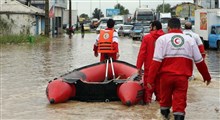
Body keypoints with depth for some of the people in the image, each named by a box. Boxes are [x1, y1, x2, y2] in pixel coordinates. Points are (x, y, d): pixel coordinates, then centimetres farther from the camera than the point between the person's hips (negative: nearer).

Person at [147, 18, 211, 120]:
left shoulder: (162, 39, 1)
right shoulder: (190, 40, 8)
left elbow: (156, 61, -9)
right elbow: (199, 61, 12)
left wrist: (150, 79, -9)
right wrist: (206, 76, 23)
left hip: (166, 75, 0)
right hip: (182, 77, 0)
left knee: (165, 97, 20)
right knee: (180, 102, 3)